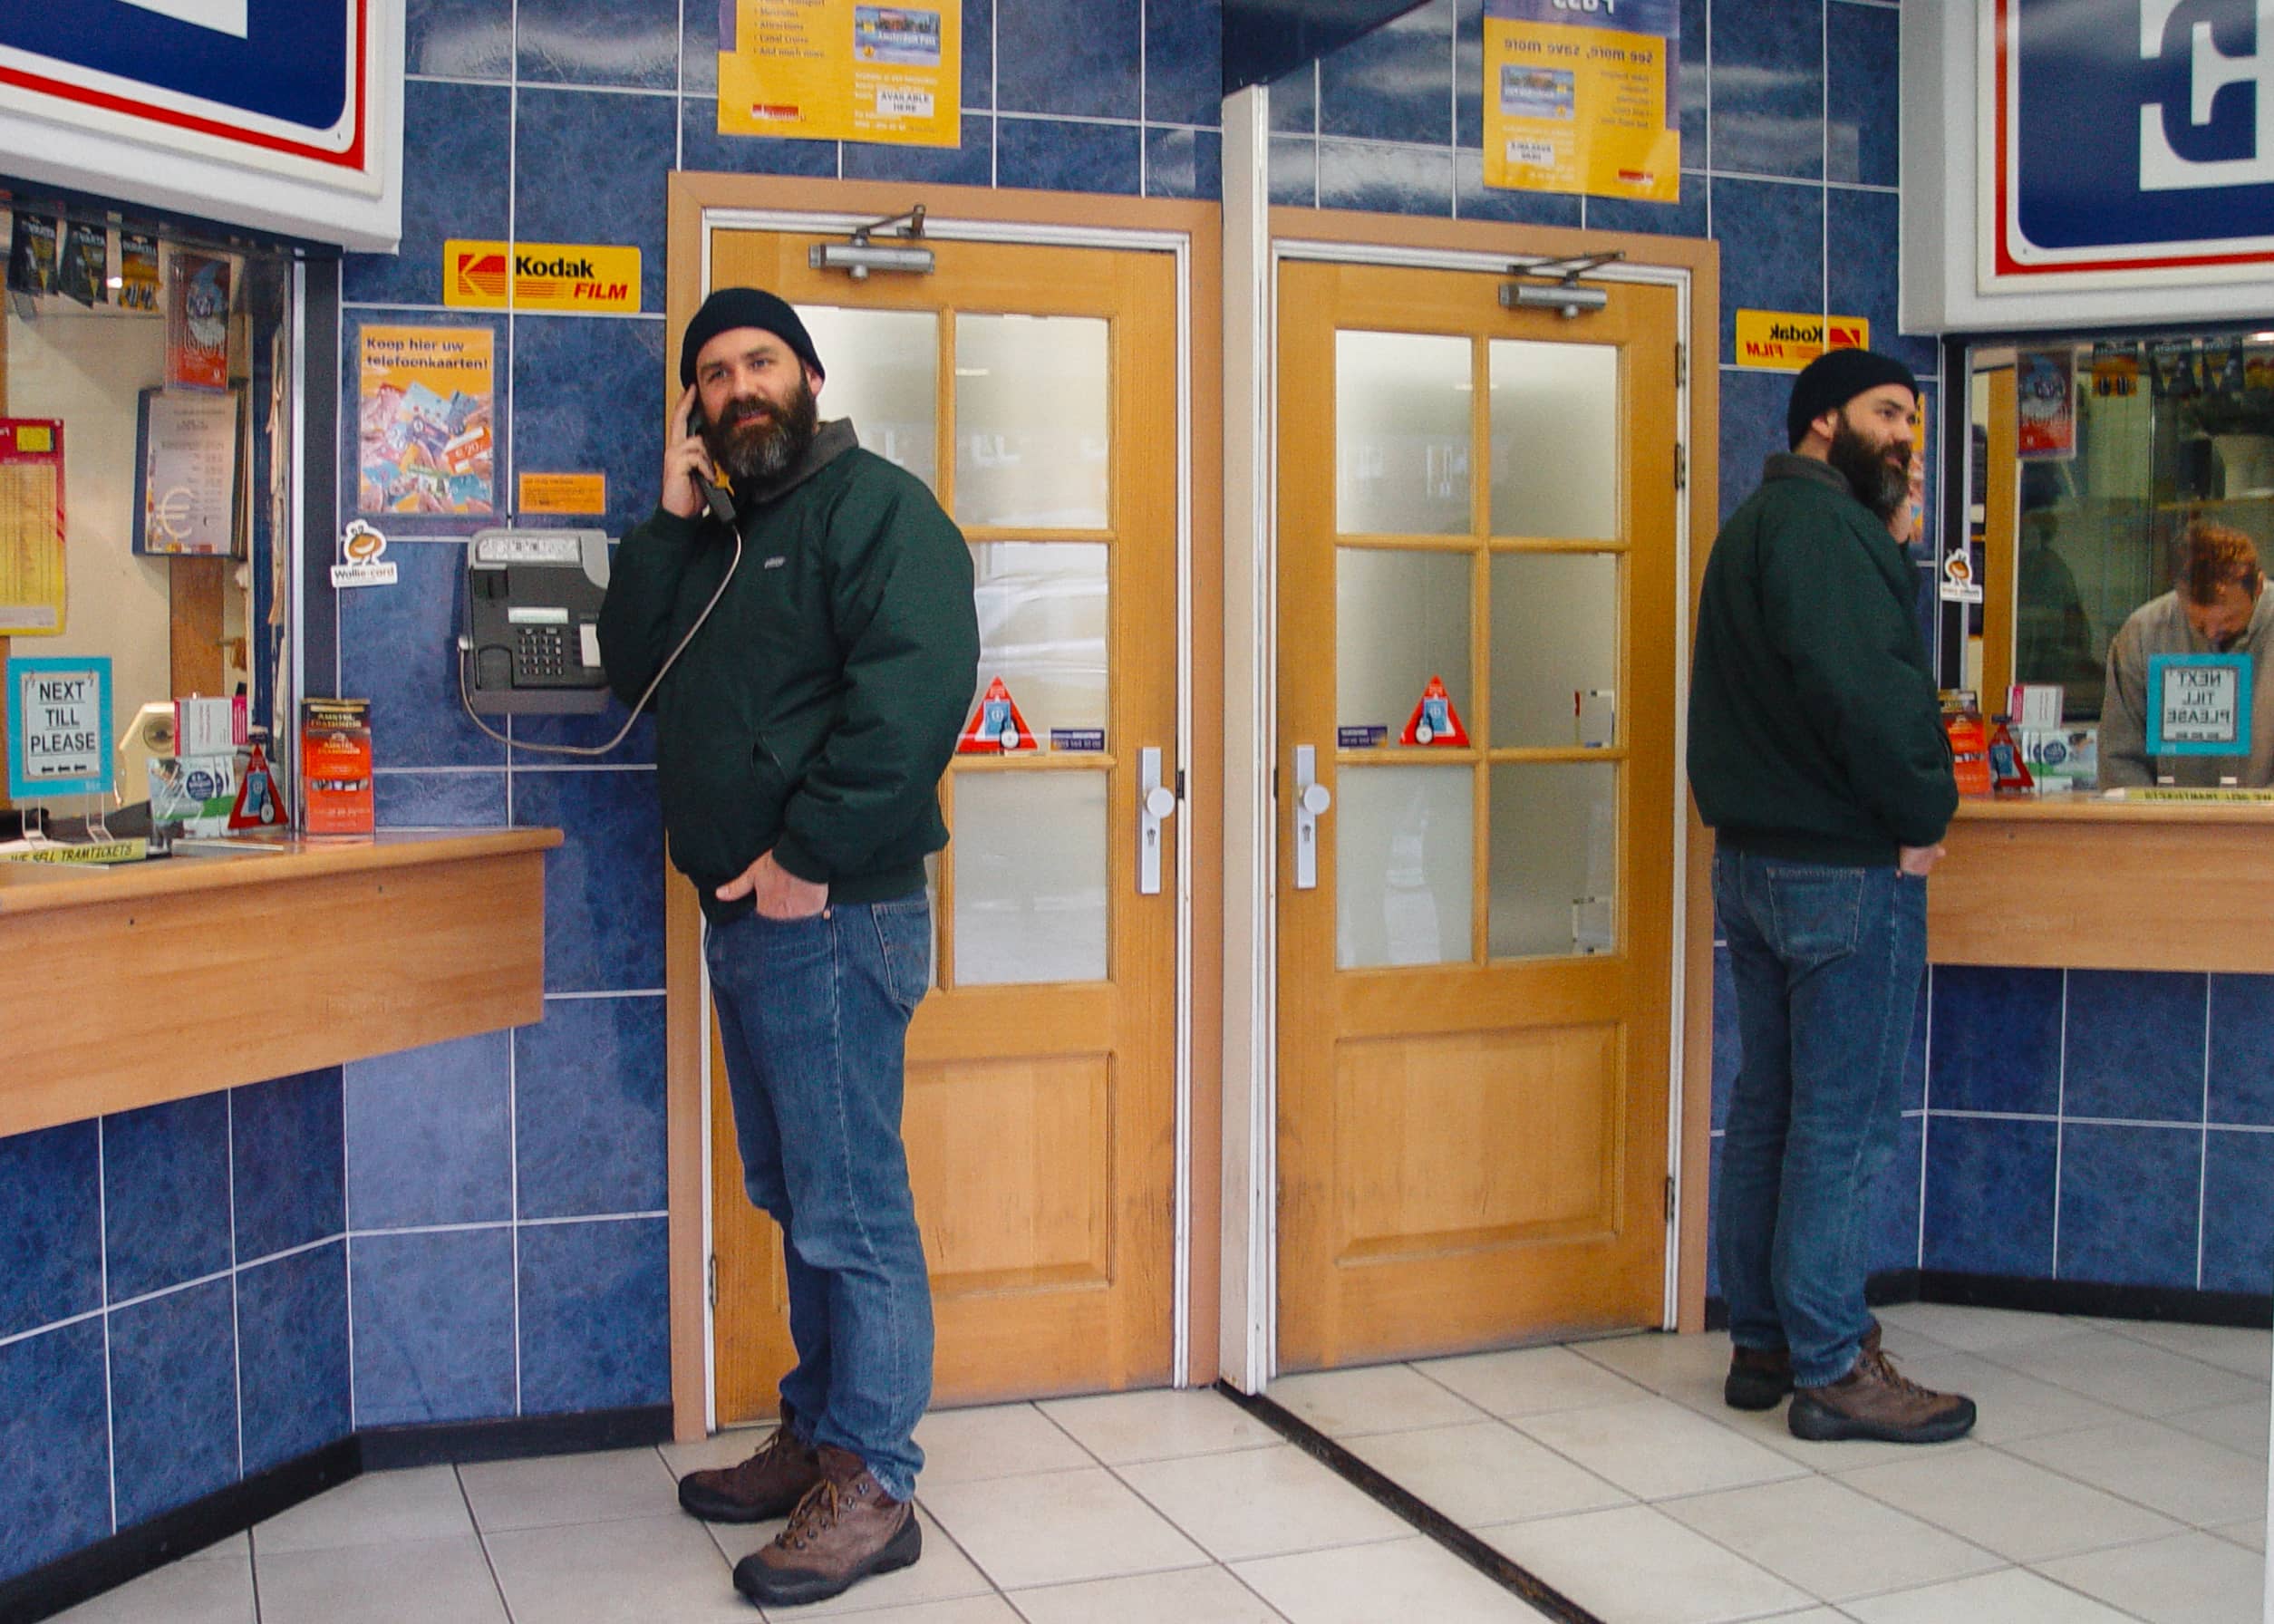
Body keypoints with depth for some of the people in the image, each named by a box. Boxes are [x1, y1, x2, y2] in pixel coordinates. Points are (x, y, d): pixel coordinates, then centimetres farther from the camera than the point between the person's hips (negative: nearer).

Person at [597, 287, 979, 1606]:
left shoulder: (876, 505, -7)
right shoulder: (718, 542, 21)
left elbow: (916, 685, -21)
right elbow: (635, 668, 12)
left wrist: (810, 855, -22)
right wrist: (671, 521, 4)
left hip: (831, 916, -9)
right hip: (744, 918, 9)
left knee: (853, 1210, -4)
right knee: (798, 1199, 16)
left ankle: (871, 1487, 4)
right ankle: (818, 1435, 27)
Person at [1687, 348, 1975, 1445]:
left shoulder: (1759, 522, 20)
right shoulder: (1817, 519, -14)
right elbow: (1856, 684, -26)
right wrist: (1923, 811, -15)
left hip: (1756, 859, 10)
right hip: (1846, 865, -10)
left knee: (1769, 1107, 14)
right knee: (1845, 1121, -4)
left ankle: (1762, 1343, 22)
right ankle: (1832, 1368, 3)